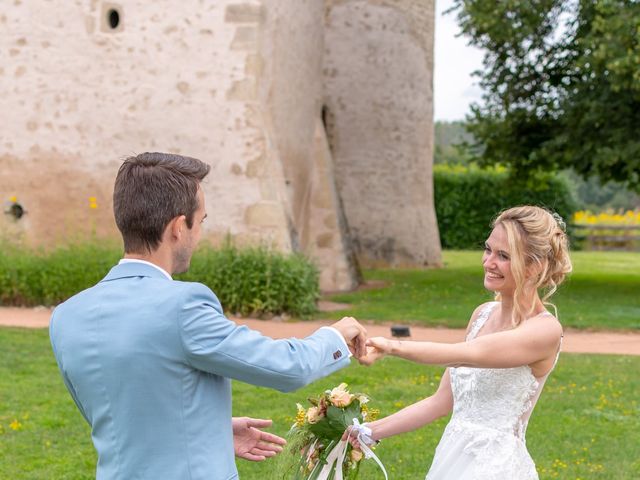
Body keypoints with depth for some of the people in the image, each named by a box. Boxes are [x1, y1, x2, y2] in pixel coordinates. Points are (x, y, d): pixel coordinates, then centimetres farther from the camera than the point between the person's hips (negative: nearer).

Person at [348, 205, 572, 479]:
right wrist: (372, 432, 8)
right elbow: (444, 400, 11)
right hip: (451, 456, 6)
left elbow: (468, 354, -30)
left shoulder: (546, 330, -14)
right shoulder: (483, 314, 8)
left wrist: (393, 347, -43)